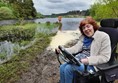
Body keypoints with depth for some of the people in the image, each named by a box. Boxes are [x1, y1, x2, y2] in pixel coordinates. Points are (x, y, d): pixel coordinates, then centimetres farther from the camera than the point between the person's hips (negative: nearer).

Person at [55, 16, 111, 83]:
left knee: (68, 68, -23)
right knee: (62, 67, -15)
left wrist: (88, 60, -26)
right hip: (80, 59, 6)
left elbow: (105, 57, -13)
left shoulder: (103, 36, -8)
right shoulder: (83, 37, 12)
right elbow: (76, 48, 3)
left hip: (92, 64, -6)